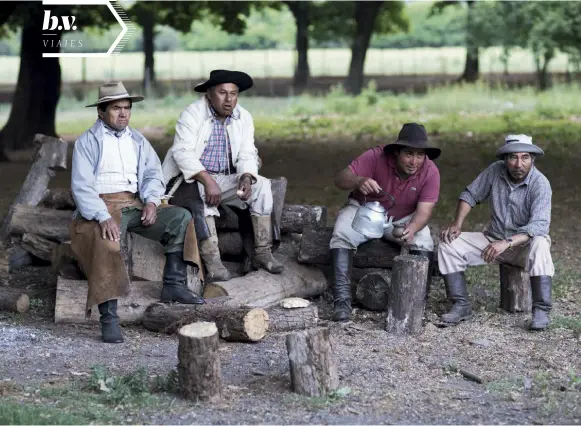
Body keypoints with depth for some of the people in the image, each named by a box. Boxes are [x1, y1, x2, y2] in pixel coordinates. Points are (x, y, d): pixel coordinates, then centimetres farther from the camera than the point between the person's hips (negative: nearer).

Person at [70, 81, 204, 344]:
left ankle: (173, 285, -13)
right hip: (101, 207, -6)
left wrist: (151, 201, -13)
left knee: (181, 218, -14)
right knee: (106, 243, -36)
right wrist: (103, 218, -24)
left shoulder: (137, 141, 19)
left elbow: (153, 174, 10)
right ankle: (109, 317, -38)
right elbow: (82, 186, -9)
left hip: (135, 205, 6)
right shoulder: (87, 142, 2)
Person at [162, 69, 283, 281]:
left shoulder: (244, 117, 4)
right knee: (202, 197, -37)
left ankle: (262, 252, -16)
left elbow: (247, 155, 3)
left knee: (261, 185, -16)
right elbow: (182, 152, -23)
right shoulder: (192, 113, -12)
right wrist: (207, 181, -35)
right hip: (188, 180, -5)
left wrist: (246, 177, -21)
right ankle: (212, 261, -40)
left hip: (223, 179, 5)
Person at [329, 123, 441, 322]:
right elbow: (341, 179, -29)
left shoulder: (430, 172, -20)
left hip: (403, 219, 1)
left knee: (424, 243, -27)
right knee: (342, 235, -29)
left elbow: (424, 211, -25)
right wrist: (359, 181, -53)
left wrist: (412, 229, -48)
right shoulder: (376, 157, -25)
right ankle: (342, 300, -30)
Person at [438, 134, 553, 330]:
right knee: (449, 245, -13)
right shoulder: (495, 171, -8)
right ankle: (461, 305, -11)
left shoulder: (540, 183, -21)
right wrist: (457, 223, -11)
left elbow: (539, 225, -31)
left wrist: (507, 243, -44)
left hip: (524, 244, -5)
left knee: (539, 245, -39)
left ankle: (541, 311, -33)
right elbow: (470, 194, 6)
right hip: (494, 240, 5)